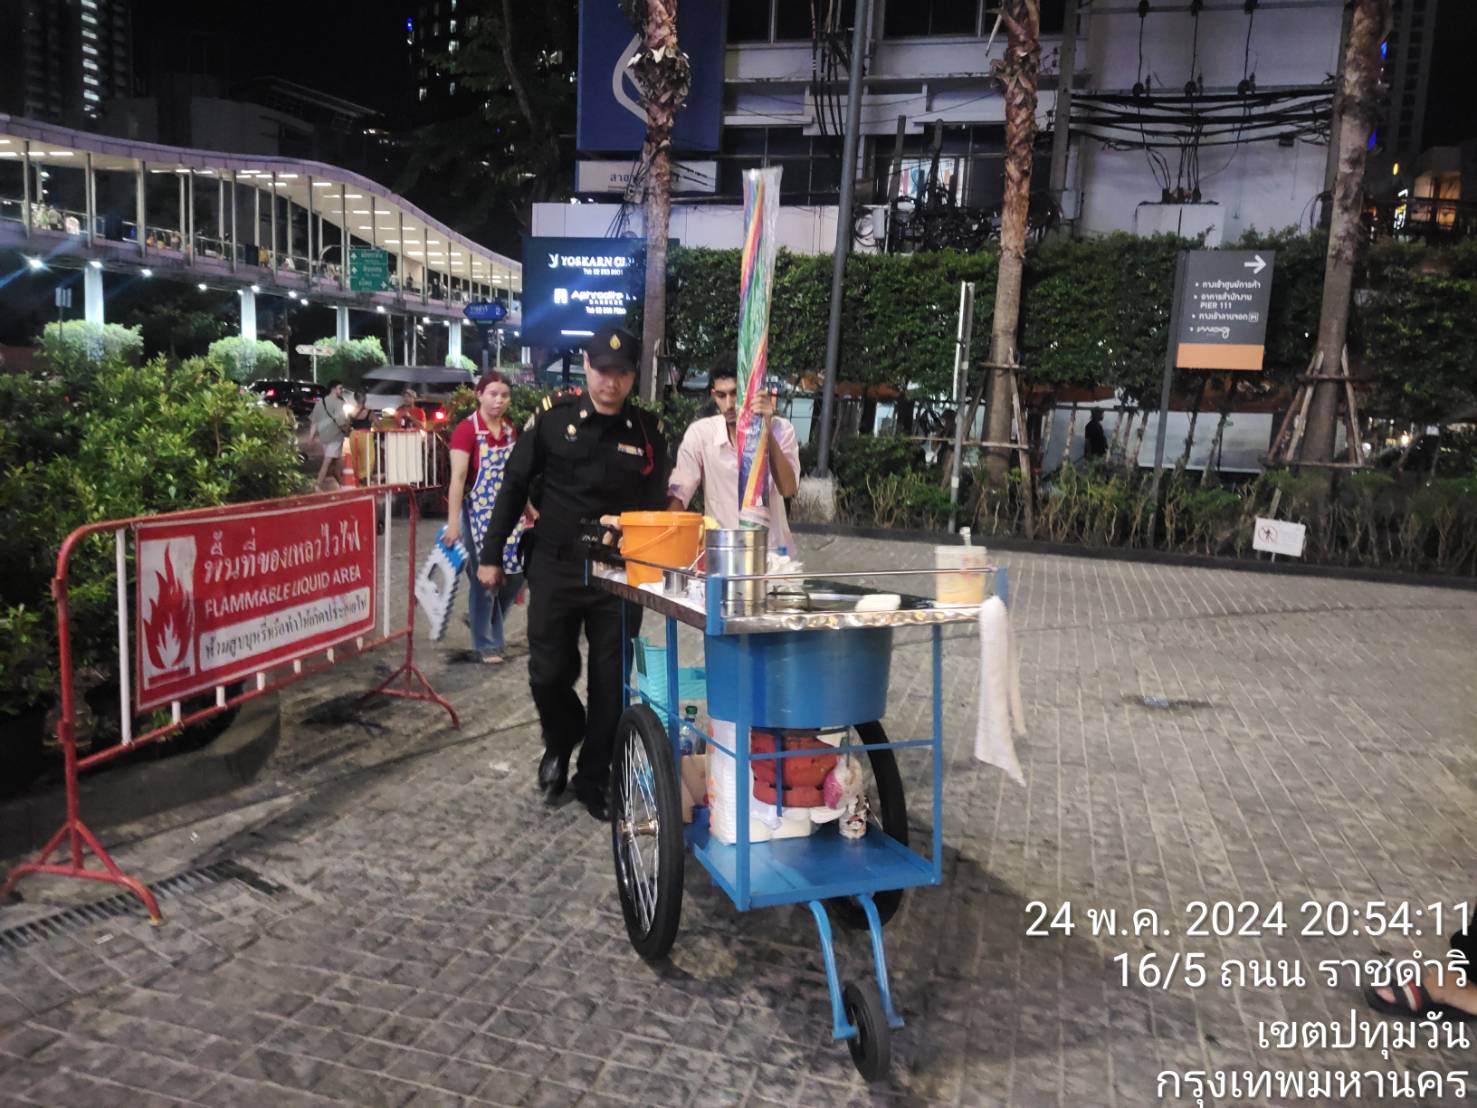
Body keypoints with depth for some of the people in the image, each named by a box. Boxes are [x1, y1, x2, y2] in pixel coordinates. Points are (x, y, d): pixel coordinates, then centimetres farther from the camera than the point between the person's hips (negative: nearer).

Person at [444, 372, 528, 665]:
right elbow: (457, 478, -16)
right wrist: (453, 522, -21)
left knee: (516, 572, 5)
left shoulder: (511, 430, 7)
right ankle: (486, 644, 16)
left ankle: (484, 620, 32)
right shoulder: (466, 429, -11)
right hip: (479, 513, -6)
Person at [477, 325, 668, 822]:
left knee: (610, 682, 6)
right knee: (549, 674, 4)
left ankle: (593, 778, 24)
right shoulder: (554, 416, -3)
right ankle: (560, 743, 36)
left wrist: (627, 524, -18)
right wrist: (491, 554, 2)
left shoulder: (648, 430, -1)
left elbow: (656, 505, 4)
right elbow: (515, 485, 2)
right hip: (555, 568, 0)